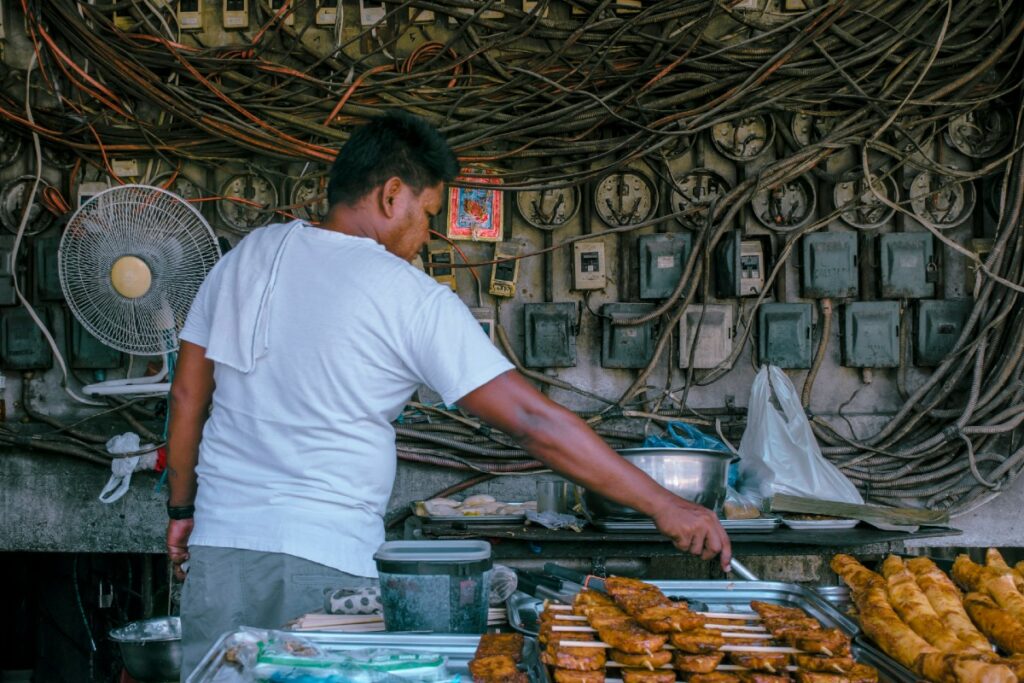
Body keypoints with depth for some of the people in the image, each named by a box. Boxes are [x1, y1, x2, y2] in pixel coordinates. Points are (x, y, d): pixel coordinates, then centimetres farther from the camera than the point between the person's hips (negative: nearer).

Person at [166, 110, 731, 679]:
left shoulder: (247, 257, 8)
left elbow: (186, 394, 13)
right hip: (325, 558, -5)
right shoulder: (414, 300, -9)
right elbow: (533, 422, -12)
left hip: (219, 546, 6)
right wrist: (663, 505, -9)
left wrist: (182, 510, 25)